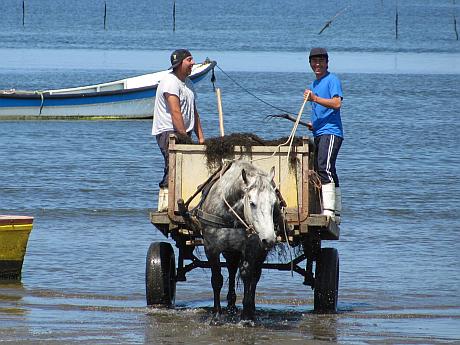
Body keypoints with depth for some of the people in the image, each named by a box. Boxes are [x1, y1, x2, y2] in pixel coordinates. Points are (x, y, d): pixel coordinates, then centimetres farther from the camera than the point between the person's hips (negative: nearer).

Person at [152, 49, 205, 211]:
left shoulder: (188, 83, 18)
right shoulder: (170, 82, -12)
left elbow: (193, 112, 22)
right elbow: (175, 112, -20)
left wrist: (200, 137, 14)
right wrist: (184, 137, -23)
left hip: (183, 132, 9)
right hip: (168, 132, -9)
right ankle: (166, 203, -19)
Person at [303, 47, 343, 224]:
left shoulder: (332, 80, -3)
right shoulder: (314, 84, 24)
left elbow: (336, 103, -18)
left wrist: (315, 98, -22)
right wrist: (312, 124, 17)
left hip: (331, 132, -10)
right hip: (319, 133, 10)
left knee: (324, 167, -23)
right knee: (324, 171, 9)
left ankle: (329, 210, -30)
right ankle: (336, 213, 12)